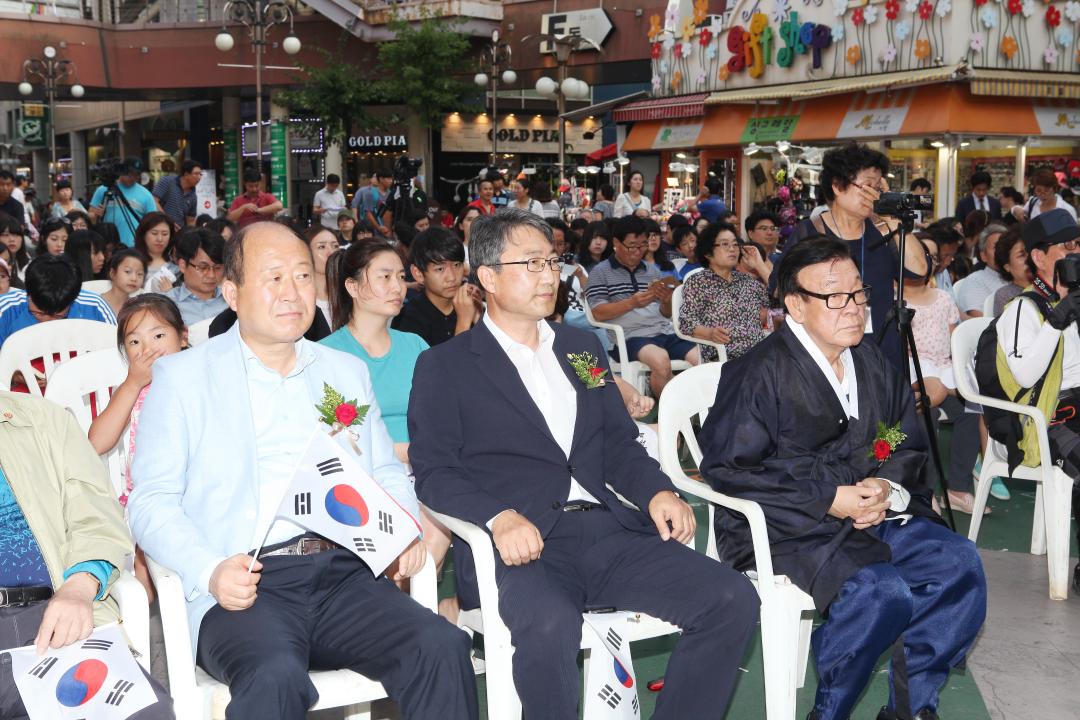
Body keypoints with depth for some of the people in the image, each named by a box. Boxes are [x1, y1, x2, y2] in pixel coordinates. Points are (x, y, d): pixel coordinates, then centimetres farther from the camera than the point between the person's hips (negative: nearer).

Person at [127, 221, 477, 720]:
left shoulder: (346, 371, 22)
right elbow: (151, 501, 2)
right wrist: (210, 571, -16)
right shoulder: (183, 376, 9)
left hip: (343, 572, 4)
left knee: (442, 648, -23)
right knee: (275, 676, -35)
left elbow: (387, 473, 25)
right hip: (245, 585, -3)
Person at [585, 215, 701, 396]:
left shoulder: (653, 272, 23)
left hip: (666, 332, 5)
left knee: (700, 359, -21)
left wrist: (666, 301, -2)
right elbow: (598, 313, -4)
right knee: (660, 359, -35)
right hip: (631, 337, -5)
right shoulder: (600, 273, 7)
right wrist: (631, 303, -18)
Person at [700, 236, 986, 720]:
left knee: (958, 563, -12)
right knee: (881, 591, -28)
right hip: (787, 528, -7)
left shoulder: (874, 365, 12)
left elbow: (909, 446, 18)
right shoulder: (759, 373, -10)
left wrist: (888, 489, -7)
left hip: (871, 513, 7)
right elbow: (726, 470, -15)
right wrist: (829, 500, -18)